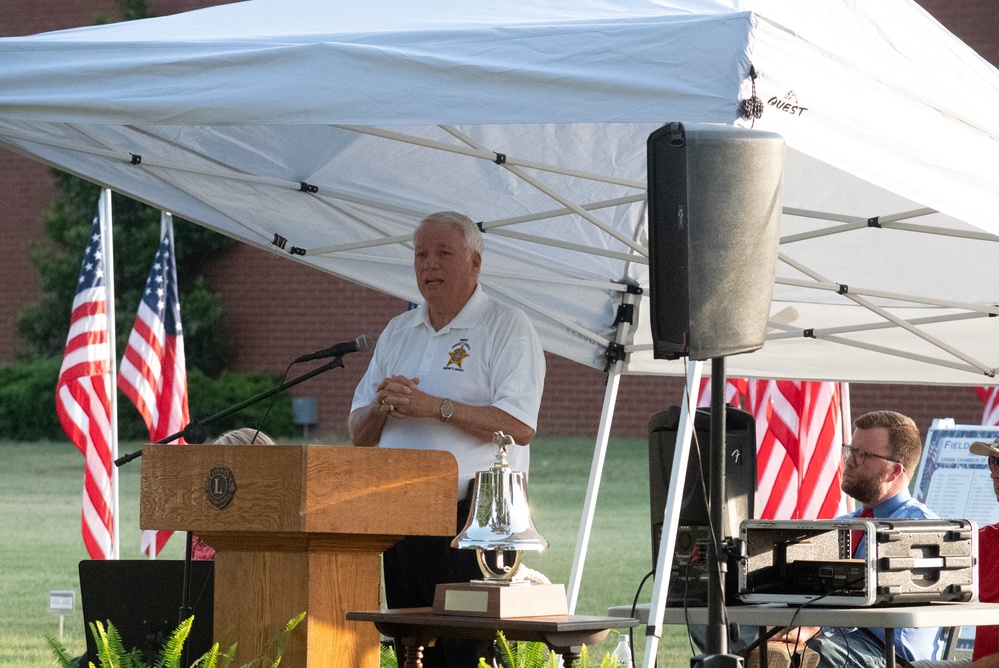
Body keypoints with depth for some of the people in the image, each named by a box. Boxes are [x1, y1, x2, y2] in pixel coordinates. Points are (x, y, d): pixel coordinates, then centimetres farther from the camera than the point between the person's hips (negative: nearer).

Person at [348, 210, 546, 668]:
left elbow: (519, 426, -14)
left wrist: (433, 407, -17)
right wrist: (382, 407, -5)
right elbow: (358, 434, 18)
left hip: (474, 523, -6)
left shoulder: (507, 328, -1)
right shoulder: (398, 332, 19)